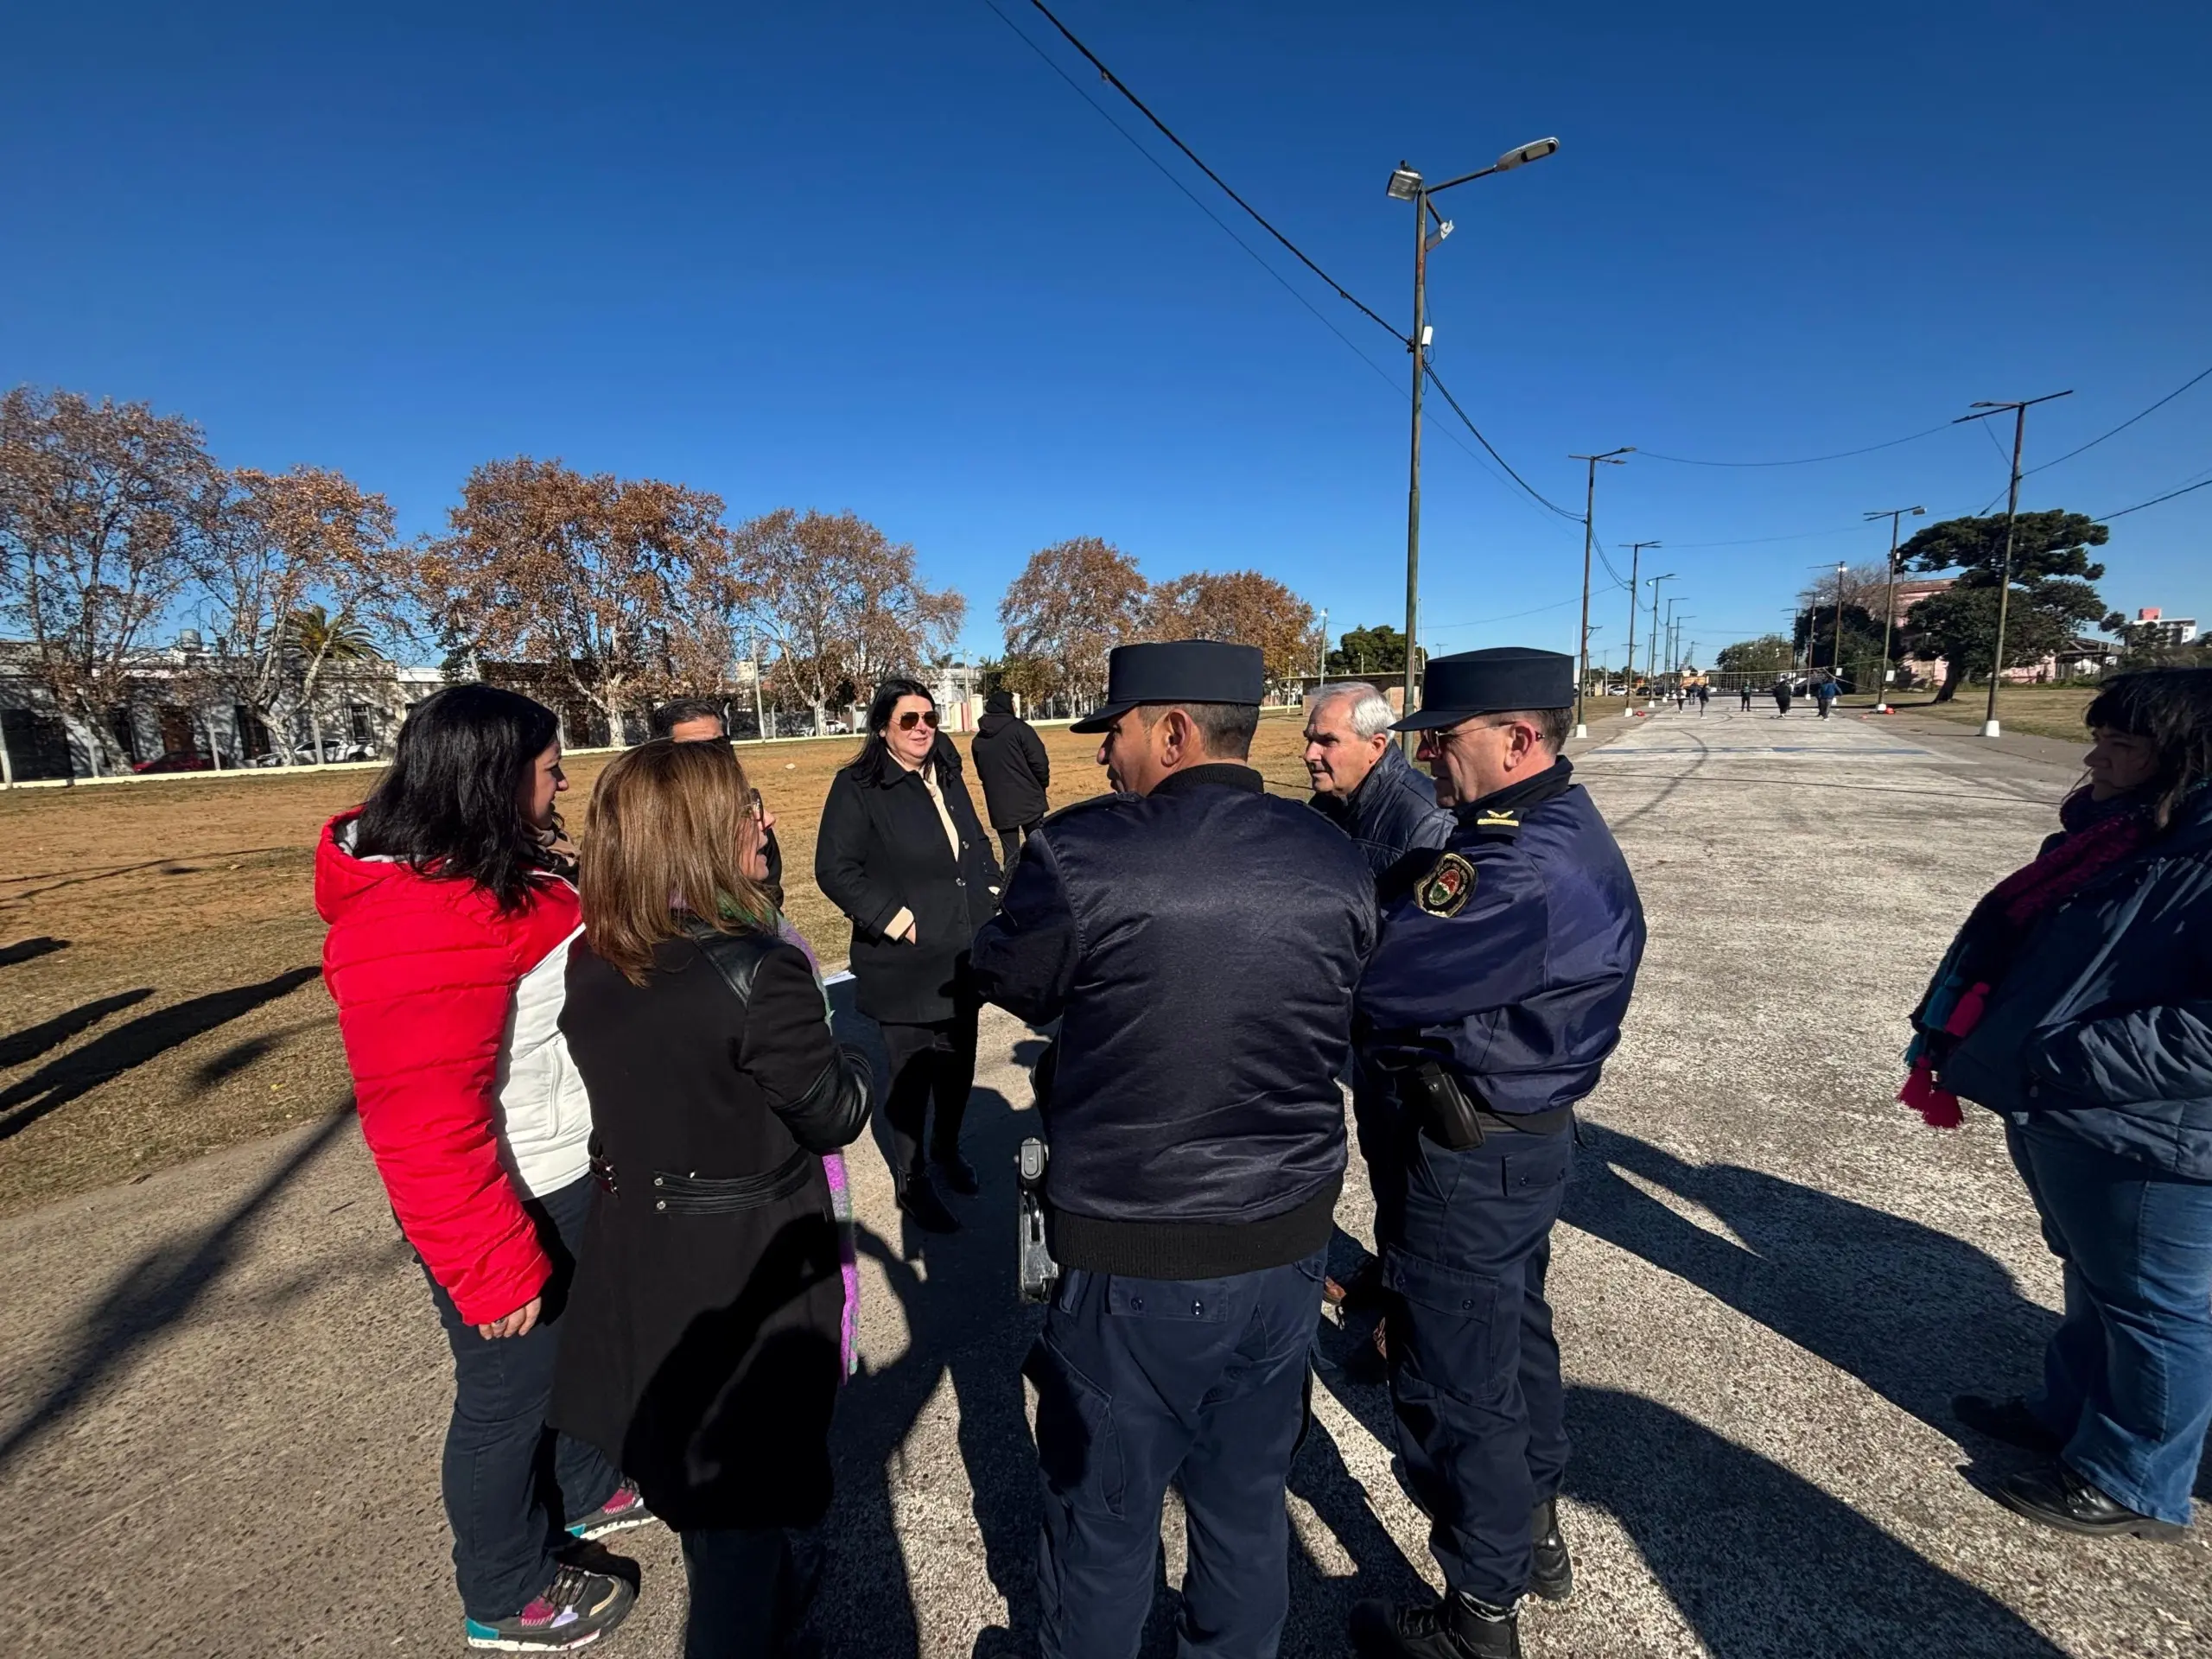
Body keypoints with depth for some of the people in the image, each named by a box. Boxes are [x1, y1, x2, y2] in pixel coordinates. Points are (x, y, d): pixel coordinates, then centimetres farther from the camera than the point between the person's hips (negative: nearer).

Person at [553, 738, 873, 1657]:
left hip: (638, 1249, 8)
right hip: (748, 1261, -7)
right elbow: (835, 1113, -17)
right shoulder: (755, 970, -28)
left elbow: (636, 1084, 6)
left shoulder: (586, 962, -7)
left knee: (688, 1446, 30)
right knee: (748, 1471, 15)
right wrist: (852, 1054, 1)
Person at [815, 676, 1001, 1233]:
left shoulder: (947, 778, 9)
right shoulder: (857, 788, -12)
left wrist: (993, 892, 8)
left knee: (958, 1063, 18)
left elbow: (977, 844, 20)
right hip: (904, 963, -6)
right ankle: (913, 1183, 24)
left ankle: (947, 1150, 41)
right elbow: (835, 869, -15)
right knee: (910, 1075, 5)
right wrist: (894, 919, -18)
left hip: (963, 955, 6)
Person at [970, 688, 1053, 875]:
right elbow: (1039, 761, -11)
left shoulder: (978, 740, 9)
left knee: (1010, 853, 8)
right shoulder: (1019, 729, -8)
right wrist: (1043, 784, 5)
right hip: (1028, 801, -4)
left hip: (999, 805, 4)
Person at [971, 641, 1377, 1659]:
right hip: (1287, 1241, 4)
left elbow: (1007, 984, -4)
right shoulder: (1337, 864, -7)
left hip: (1129, 1256, -4)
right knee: (1248, 1500, 26)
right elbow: (1343, 1028, 6)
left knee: (1103, 1515, 21)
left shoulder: (1081, 852, -21)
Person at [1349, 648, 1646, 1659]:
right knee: (1512, 1334, 26)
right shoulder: (1559, 822, 5)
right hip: (1520, 1130, 10)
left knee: (1456, 1383, 8)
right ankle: (1535, 1532, 49)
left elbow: (1375, 976, -32)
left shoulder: (1526, 865, -29)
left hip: (1471, 1153, -10)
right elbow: (1447, 952, 4)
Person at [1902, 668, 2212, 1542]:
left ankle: (2133, 1484, 32)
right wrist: (1943, 1025, 4)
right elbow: (2004, 928, 12)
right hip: (2056, 1118, 8)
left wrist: (2059, 1063, -27)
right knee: (2094, 1282, 26)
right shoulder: (2106, 834, 5)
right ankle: (2069, 1413, 46)